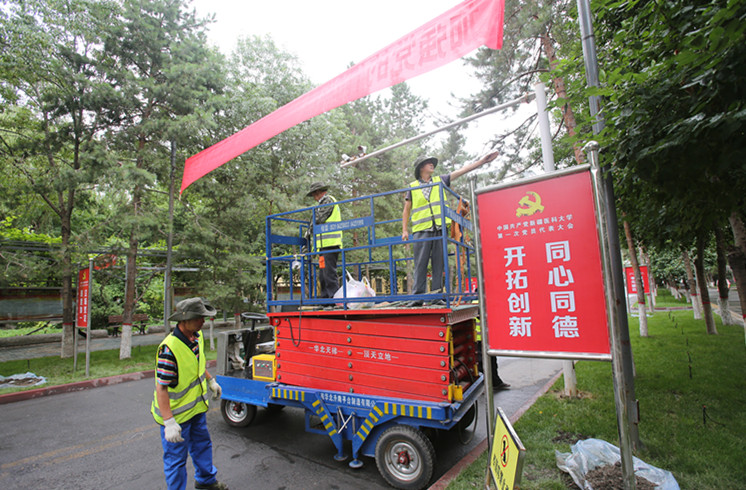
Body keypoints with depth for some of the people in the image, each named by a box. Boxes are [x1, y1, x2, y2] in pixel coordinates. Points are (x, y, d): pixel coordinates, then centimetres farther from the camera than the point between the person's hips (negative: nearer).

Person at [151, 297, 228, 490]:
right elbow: (161, 388, -29)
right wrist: (169, 422, -30)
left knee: (202, 445, 26)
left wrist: (210, 381, 20)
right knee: (176, 458, 10)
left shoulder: (197, 336, -5)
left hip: (196, 406, 9)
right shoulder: (169, 348, -31)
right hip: (176, 413, -8)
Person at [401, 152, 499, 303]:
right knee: (420, 264, -5)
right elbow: (406, 211, 11)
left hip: (439, 228, 2)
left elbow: (462, 170, 16)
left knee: (439, 264, 1)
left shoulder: (440, 180, 20)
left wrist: (482, 161, 12)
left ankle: (437, 295, 5)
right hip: (421, 230, -2)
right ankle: (418, 295, -3)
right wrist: (405, 230, 3)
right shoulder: (412, 187, 13)